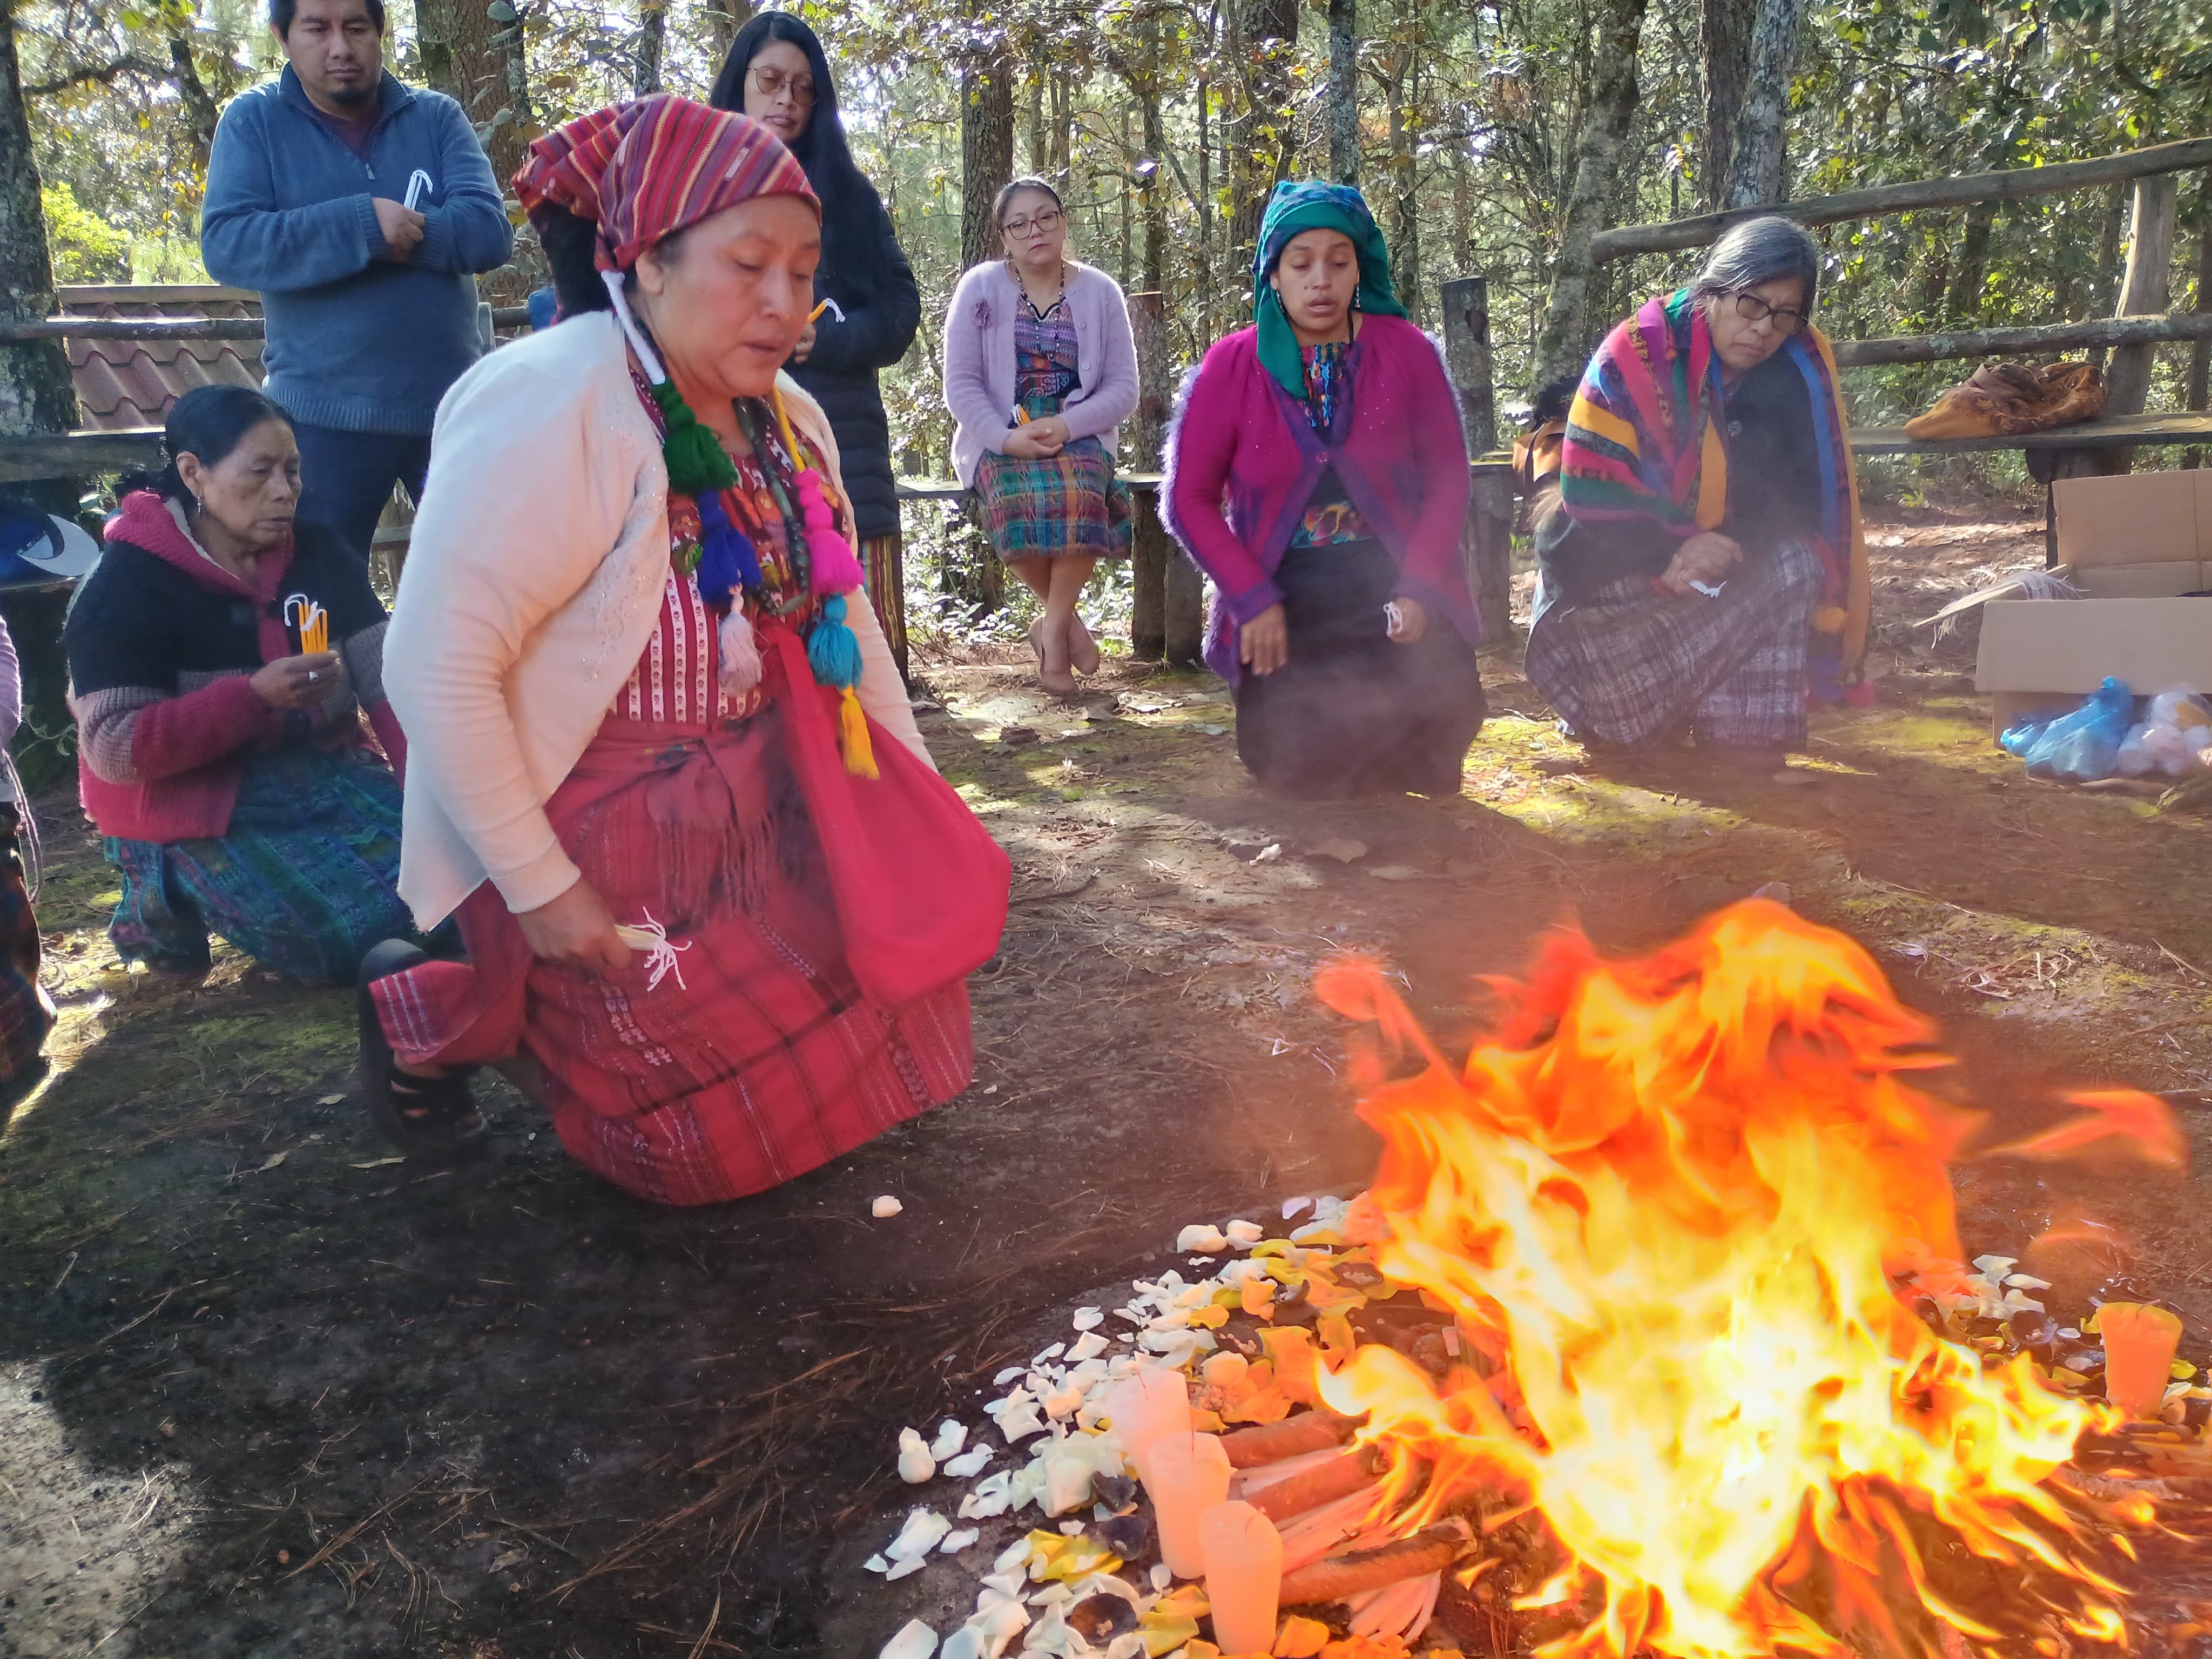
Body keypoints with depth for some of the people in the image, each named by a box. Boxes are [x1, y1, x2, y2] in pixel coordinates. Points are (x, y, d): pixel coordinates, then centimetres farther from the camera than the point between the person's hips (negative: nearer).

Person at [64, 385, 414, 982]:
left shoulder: (321, 556, 4)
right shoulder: (127, 587, -12)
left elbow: (388, 681, -3)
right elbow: (114, 749, -18)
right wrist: (254, 696, -29)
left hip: (320, 769, 5)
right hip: (195, 804, -5)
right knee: (359, 930, -21)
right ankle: (168, 899, 3)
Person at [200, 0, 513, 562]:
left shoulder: (437, 116, 4)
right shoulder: (253, 121, 1)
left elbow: (489, 231, -9)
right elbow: (225, 246, -12)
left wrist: (396, 233, -19)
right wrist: (360, 226, -21)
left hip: (452, 404, 1)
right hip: (324, 415, -1)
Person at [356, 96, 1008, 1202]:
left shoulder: (787, 420, 2)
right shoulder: (548, 410, -24)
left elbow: (842, 616, 11)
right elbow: (436, 668, -25)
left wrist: (922, 799, 7)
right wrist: (538, 889, -23)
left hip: (751, 806, 8)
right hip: (594, 829, -7)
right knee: (722, 1133, -4)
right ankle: (429, 1012, 18)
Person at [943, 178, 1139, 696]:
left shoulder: (1101, 293, 7)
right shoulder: (980, 288, 4)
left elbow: (1123, 389, 3)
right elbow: (961, 385, -1)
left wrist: (1065, 427, -15)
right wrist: (1006, 438, -18)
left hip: (1078, 438, 1)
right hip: (999, 440, 0)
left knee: (1080, 495, -35)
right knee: (1018, 499, -35)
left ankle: (1052, 628, -18)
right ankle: (1068, 619, -12)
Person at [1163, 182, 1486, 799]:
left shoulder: (1406, 352, 0)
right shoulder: (1233, 366, -2)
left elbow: (1447, 476, 1)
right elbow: (1189, 498, -1)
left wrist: (1417, 589, -13)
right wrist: (1254, 600, -12)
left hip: (1392, 585, 1)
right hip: (1281, 597, 0)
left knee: (1439, 715, -24)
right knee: (1296, 761, -18)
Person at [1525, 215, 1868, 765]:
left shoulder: (1804, 367, -6)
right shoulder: (1634, 353, -17)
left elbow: (1809, 493, -7)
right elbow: (1590, 489, -18)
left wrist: (1734, 550, -25)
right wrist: (1669, 554, -29)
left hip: (1719, 559, 4)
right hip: (1619, 566, -4)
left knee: (1794, 564, -25)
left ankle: (1742, 729, -13)